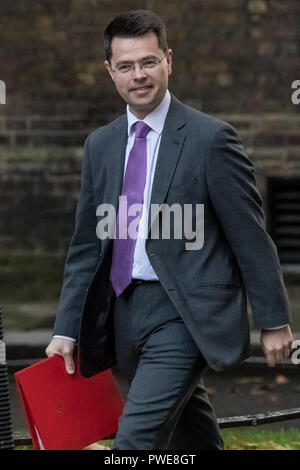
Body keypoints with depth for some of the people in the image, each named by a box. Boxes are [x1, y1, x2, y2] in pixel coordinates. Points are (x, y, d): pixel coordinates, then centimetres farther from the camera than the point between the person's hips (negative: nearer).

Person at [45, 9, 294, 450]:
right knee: (190, 438, 18)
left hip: (184, 314, -6)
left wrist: (273, 322, -3)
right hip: (123, 312, 6)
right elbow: (86, 244, 14)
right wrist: (67, 329, 9)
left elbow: (251, 237, -4)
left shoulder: (211, 138, -7)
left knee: (136, 437, -16)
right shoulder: (101, 145, 11)